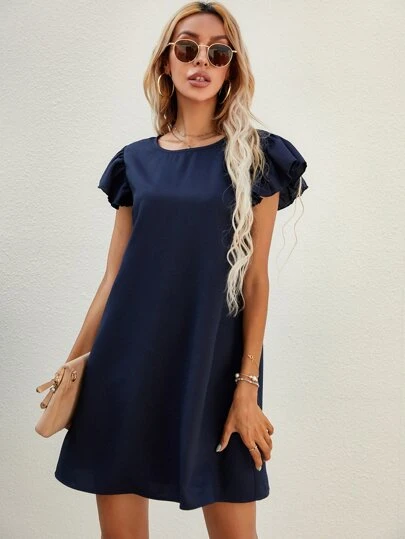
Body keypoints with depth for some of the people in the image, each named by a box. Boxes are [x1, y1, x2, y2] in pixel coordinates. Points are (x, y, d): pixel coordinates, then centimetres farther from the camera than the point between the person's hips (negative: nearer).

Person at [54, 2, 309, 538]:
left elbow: (255, 278, -3)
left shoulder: (256, 156, 2)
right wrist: (75, 362, 8)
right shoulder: (136, 160, 9)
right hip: (127, 362, 3)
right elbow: (114, 276, 9)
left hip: (213, 363, -2)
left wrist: (248, 384, -8)